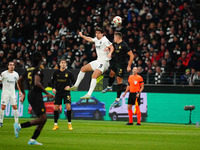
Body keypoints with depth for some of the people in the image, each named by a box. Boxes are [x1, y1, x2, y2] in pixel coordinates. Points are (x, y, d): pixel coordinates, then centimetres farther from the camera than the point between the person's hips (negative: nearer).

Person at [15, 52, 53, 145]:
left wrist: (23, 93, 32)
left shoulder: (28, 70, 14)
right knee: (42, 119, -11)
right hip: (36, 95, -9)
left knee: (43, 118, 9)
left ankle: (33, 140, 4)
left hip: (30, 95, 9)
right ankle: (19, 126, -15)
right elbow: (37, 83, -24)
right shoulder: (38, 70, -11)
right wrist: (47, 93, -17)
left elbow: (19, 81, 21)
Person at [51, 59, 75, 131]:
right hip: (58, 92, 1)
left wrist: (69, 86, -13)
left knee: (68, 107, -13)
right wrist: (53, 88, -1)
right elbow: (53, 81, 13)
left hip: (66, 92, -1)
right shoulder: (56, 72, 0)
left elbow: (73, 81, 4)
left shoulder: (68, 73, -4)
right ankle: (55, 124, 9)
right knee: (56, 108, -3)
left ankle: (69, 124, 2)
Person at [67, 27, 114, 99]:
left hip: (104, 61, -10)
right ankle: (76, 86, 22)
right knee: (83, 69, 13)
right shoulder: (96, 39, 13)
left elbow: (111, 47, -23)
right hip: (98, 60, 10)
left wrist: (110, 53, -42)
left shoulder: (104, 40, -13)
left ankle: (89, 94, -29)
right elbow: (90, 39, 34)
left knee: (94, 76, -24)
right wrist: (82, 36, 43)